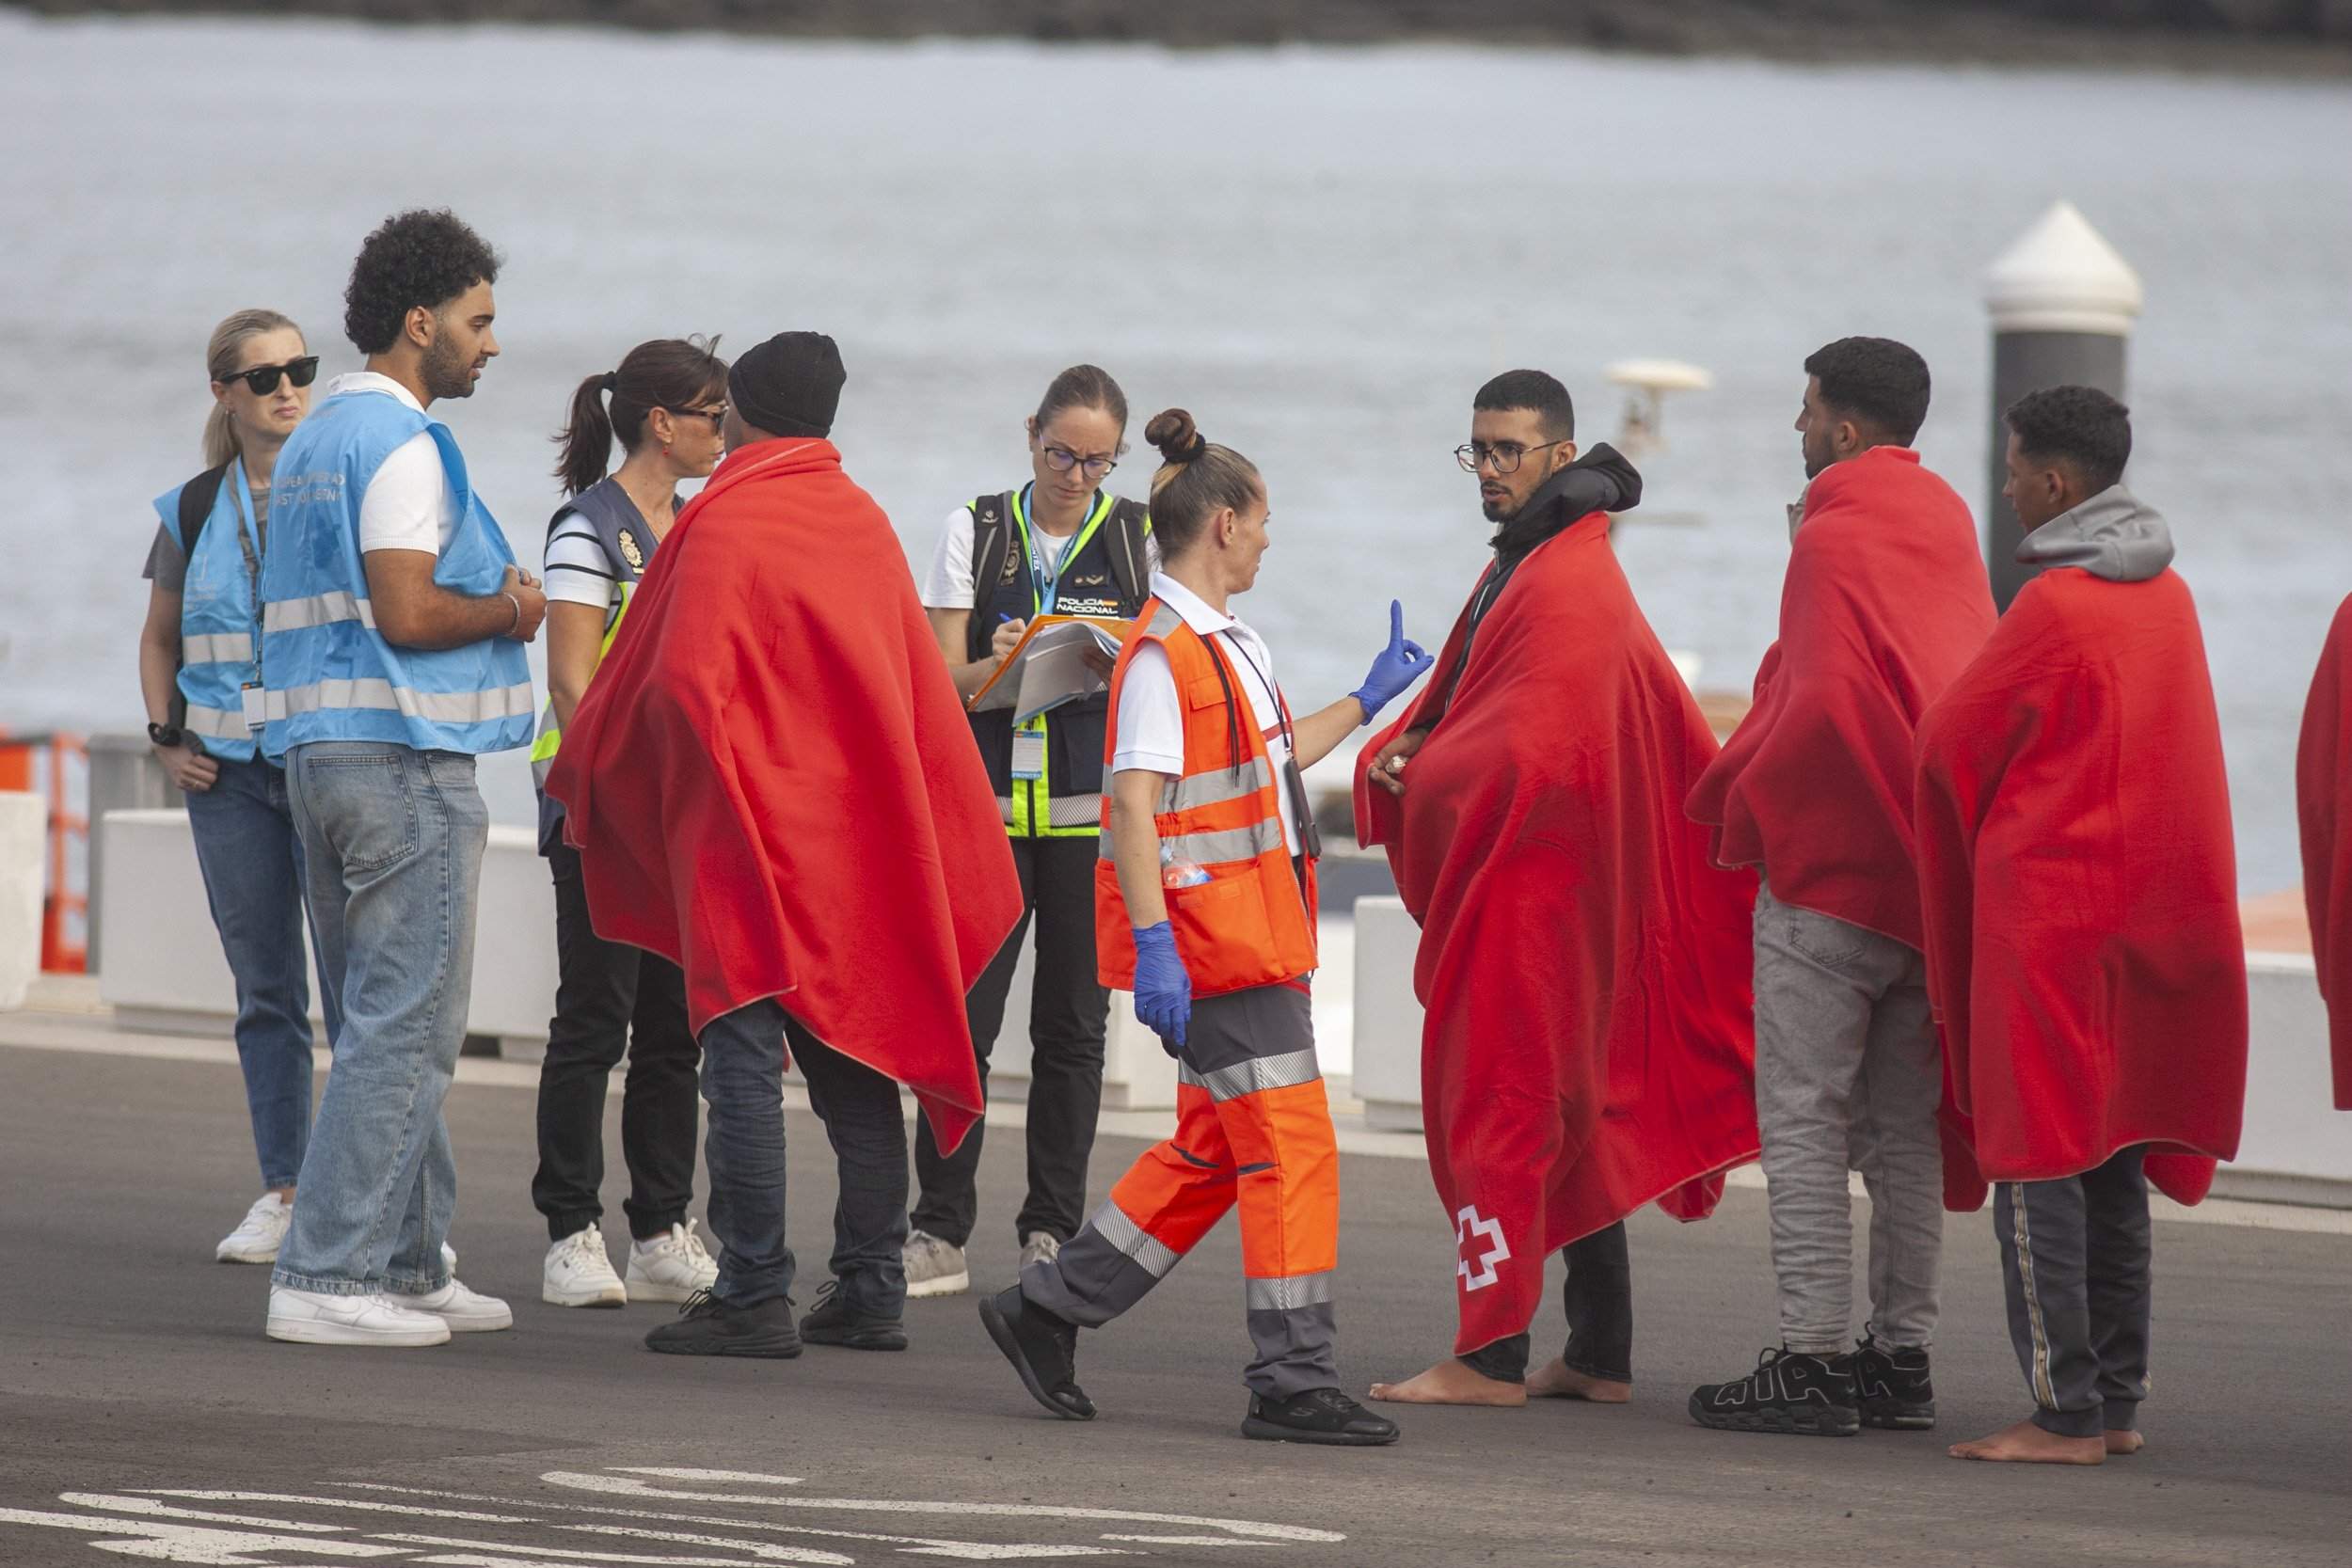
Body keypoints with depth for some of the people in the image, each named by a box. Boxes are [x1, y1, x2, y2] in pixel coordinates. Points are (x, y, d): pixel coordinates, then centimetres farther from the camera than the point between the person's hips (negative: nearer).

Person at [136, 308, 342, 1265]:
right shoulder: (193, 512, 9)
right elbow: (159, 638, 22)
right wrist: (166, 739, 8)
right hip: (229, 772, 3)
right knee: (264, 993, 7)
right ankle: (281, 1192, 12)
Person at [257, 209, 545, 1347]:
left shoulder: (313, 443, 18)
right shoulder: (400, 443, -13)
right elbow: (408, 614, -21)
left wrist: (487, 603, 12)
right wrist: (508, 612, -4)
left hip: (319, 747, 10)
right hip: (404, 759, -10)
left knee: (382, 1022, 14)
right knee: (404, 1028, -8)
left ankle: (407, 1263, 18)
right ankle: (329, 1276, -11)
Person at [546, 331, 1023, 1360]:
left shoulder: (726, 523, -11)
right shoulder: (865, 523, 10)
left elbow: (681, 679, -18)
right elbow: (918, 683, 14)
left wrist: (589, 773, 0)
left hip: (745, 827, -7)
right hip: (862, 835, 7)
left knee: (744, 1059, -6)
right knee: (856, 1061, 10)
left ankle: (753, 1294, -9)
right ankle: (870, 1290, 10)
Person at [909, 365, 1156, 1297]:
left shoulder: (1142, 539, 6)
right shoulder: (976, 531, 6)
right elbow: (942, 679, 1)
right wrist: (995, 668, -21)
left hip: (1093, 811, 0)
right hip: (989, 801, 0)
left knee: (1072, 1028, 4)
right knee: (962, 1017, -6)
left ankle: (1052, 1236, 10)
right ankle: (939, 1234, -2)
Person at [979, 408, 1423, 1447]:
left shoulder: (1230, 646, 17)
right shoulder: (1160, 653, -14)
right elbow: (1132, 805, -20)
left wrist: (1368, 701, 44)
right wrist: (1154, 945, -27)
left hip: (1254, 932, 10)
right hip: (1204, 936, -10)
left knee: (1215, 1149, 12)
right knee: (1291, 1144, -10)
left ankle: (1046, 1312, 21)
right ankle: (1294, 1382, -8)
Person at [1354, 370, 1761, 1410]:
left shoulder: (1567, 587, -16)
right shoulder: (1525, 566, 17)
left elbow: (1534, 751, -24)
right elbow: (1460, 698, 20)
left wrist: (1421, 780, -12)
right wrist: (1400, 756, -1)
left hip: (1533, 892, -10)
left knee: (1495, 1102, -9)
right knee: (1574, 1112, 11)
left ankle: (1491, 1355, -9)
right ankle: (1599, 1359, 14)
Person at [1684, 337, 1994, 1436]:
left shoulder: (1834, 539, -13)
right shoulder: (1946, 526, 12)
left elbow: (1821, 703, -22)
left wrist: (1736, 801, -8)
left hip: (1831, 861, -8)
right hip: (1931, 870, 8)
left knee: (1803, 1116, -5)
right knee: (1903, 1123, 11)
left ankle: (1811, 1357, -9)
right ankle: (1902, 1353, 13)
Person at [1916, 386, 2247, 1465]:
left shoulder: (2056, 605, -15)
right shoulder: (2168, 596, 9)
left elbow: (1954, 740, -6)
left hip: (2046, 901, -8)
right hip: (2147, 906, 8)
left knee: (2037, 1168, -5)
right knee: (2115, 1164, 12)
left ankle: (2064, 1414, -8)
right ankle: (2117, 1403, 15)